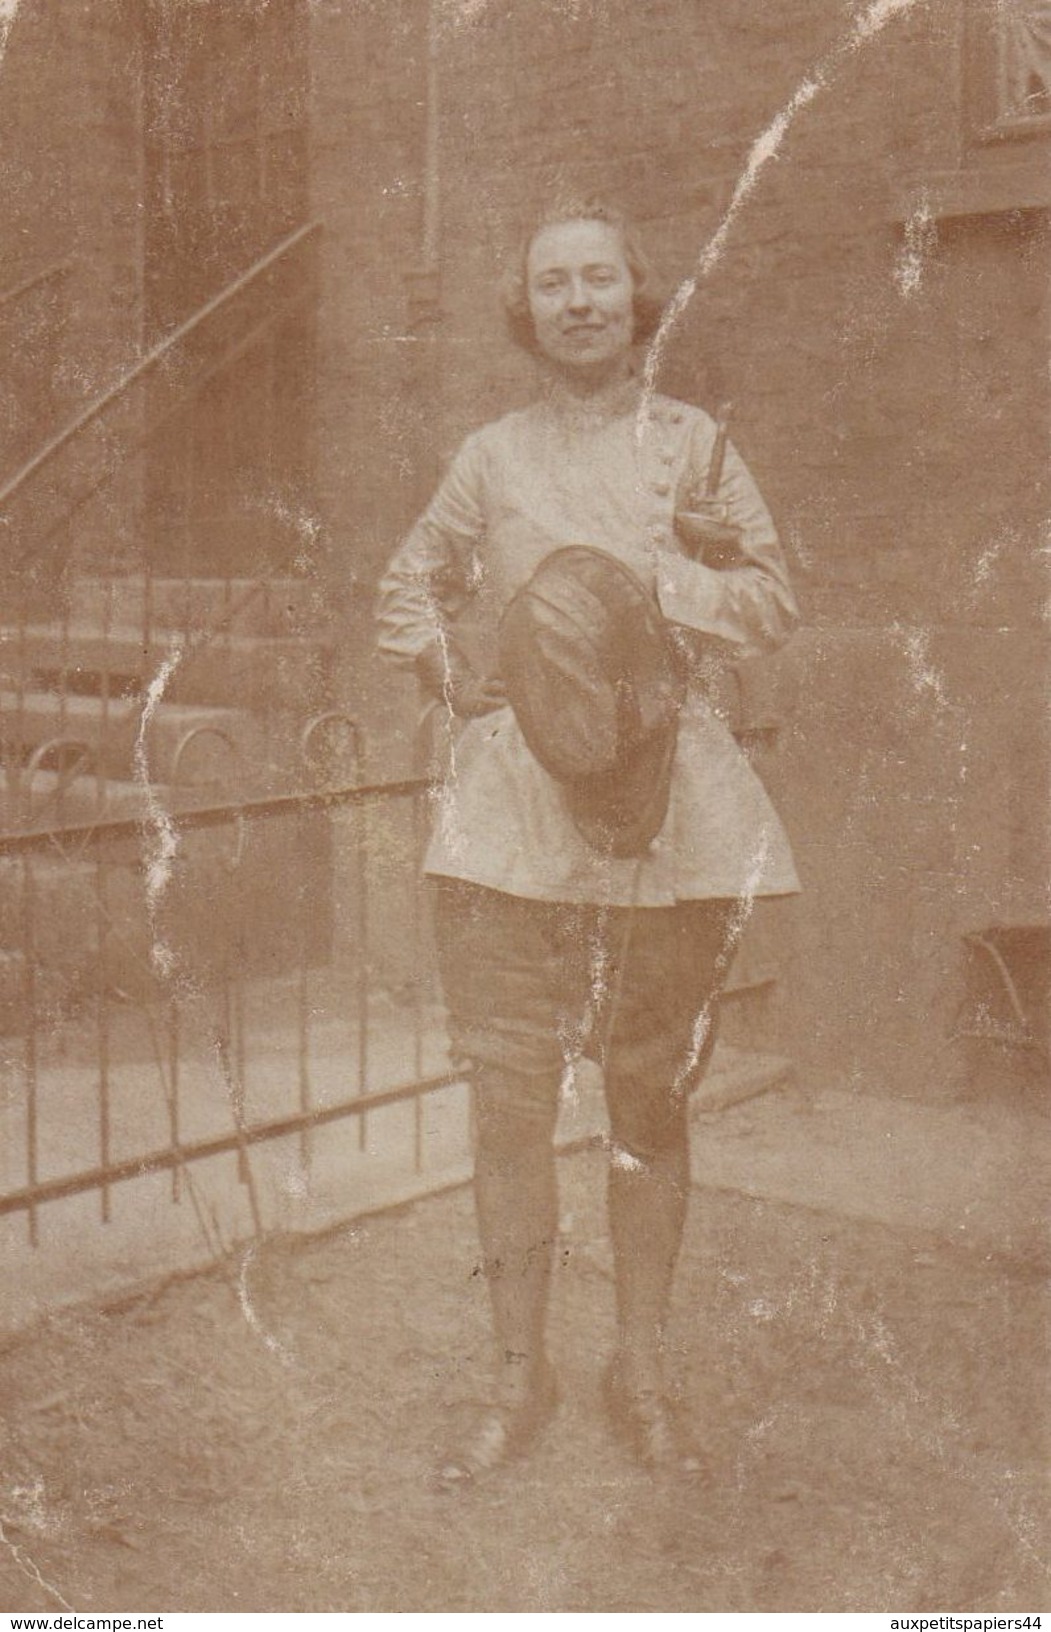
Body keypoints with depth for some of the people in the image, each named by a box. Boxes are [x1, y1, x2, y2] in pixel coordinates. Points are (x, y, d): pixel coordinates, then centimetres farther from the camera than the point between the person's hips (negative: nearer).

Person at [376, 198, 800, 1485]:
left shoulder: (692, 443, 8)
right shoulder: (489, 457, 10)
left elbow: (773, 598, 3)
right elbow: (407, 595, 20)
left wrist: (650, 580, -11)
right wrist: (459, 673, 3)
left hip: (668, 803, 0)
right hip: (512, 808, 0)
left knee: (651, 1102, 8)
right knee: (509, 1101, 1)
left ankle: (641, 1376, 24)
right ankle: (518, 1378, 18)